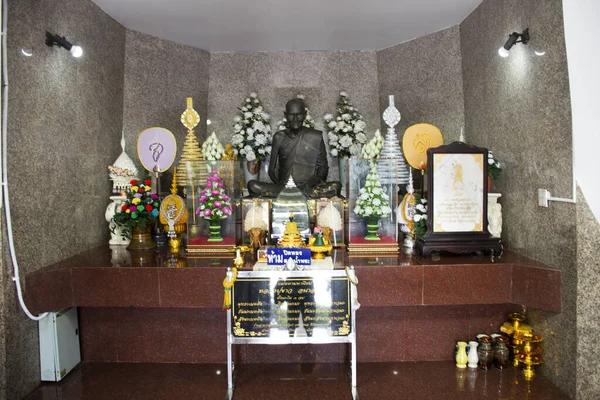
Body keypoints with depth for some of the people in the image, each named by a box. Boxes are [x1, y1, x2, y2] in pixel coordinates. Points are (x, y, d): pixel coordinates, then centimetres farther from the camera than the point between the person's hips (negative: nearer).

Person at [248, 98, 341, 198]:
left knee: (336, 186, -30)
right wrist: (278, 182, -8)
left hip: (308, 188, -1)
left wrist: (319, 179, -8)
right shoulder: (279, 138, 11)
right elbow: (272, 169, 13)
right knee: (252, 185, -25)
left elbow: (323, 166, 14)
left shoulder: (316, 137, 8)